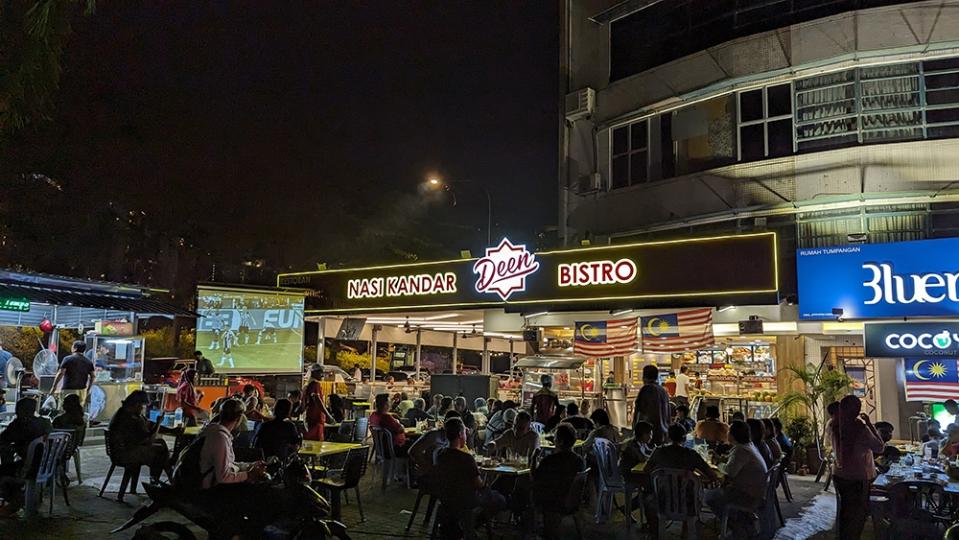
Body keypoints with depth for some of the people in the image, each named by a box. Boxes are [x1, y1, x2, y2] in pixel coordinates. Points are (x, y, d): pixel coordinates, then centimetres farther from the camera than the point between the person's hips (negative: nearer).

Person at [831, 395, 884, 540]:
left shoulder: (836, 427, -5)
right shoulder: (860, 428, -23)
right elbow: (879, 447, -12)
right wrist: (869, 424, -10)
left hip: (839, 475, 6)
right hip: (858, 478, -6)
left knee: (845, 510, 21)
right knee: (858, 513, 13)